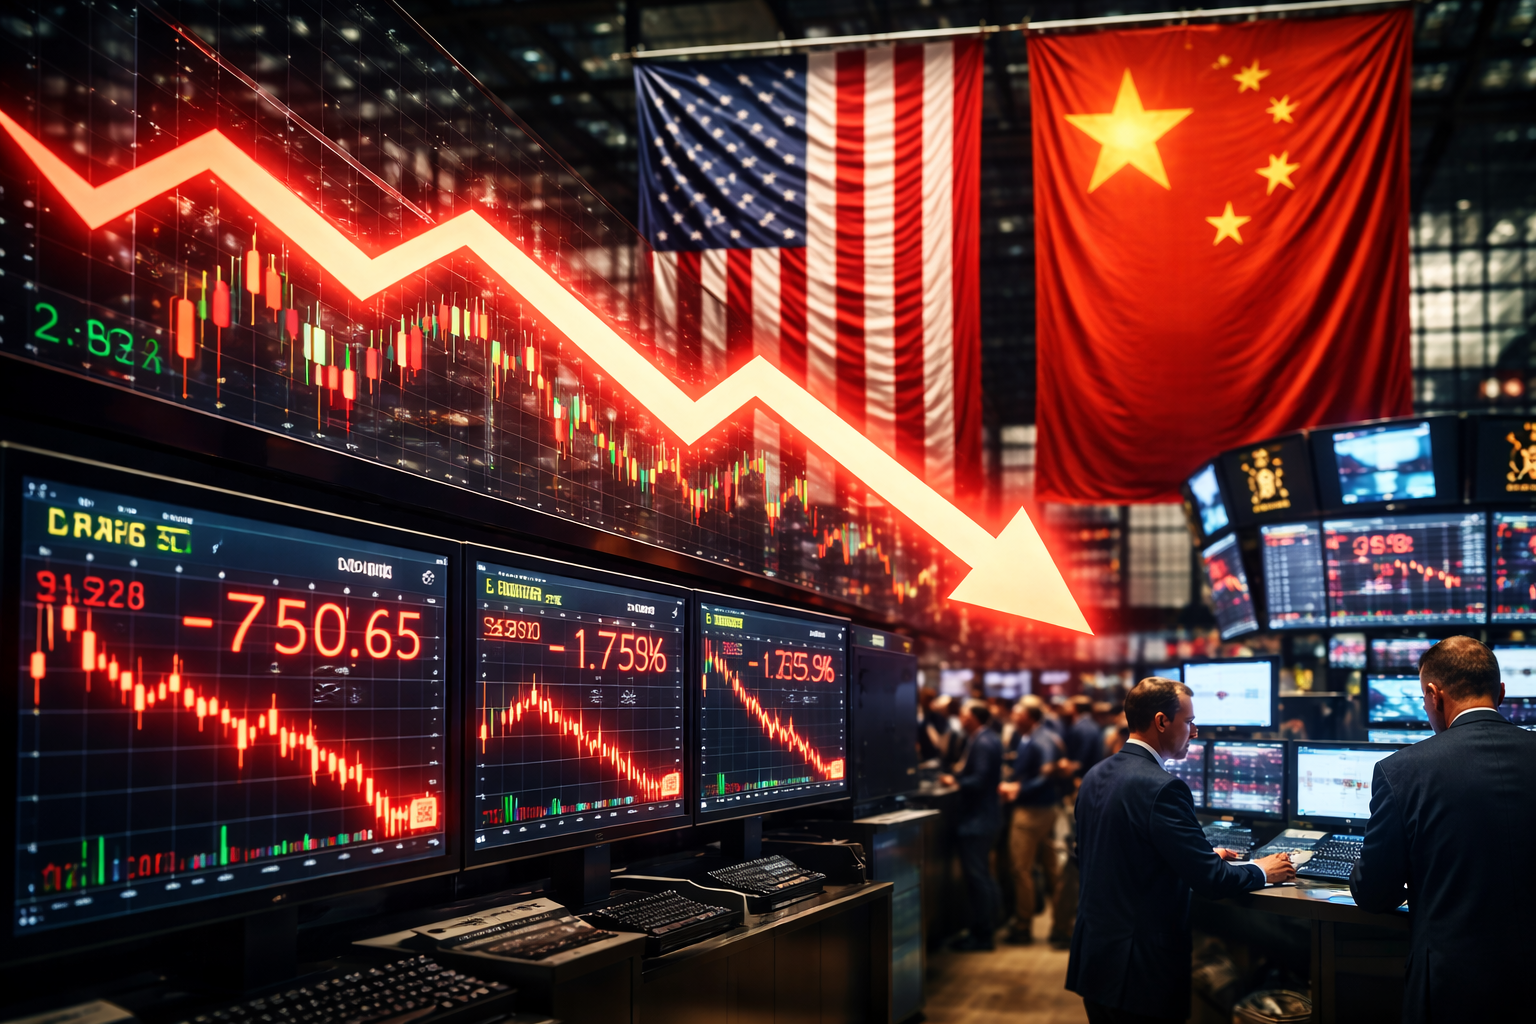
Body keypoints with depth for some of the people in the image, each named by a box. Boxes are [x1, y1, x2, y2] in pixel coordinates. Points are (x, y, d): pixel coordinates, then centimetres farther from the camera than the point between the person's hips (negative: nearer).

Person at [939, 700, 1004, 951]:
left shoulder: (982, 743, -20)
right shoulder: (989, 739, 12)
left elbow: (978, 781, -25)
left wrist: (955, 780, -11)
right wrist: (961, 774, 11)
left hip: (976, 819, -11)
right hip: (987, 815, 11)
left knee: (977, 877, -4)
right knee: (983, 875, 18)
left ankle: (981, 935, 2)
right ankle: (988, 925, 26)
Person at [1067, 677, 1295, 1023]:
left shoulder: (1095, 776, 7)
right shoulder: (1162, 787, -20)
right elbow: (1211, 881, -18)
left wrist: (1204, 855, 20)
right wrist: (1262, 871, 3)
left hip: (1091, 956, 8)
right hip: (1141, 969, -8)